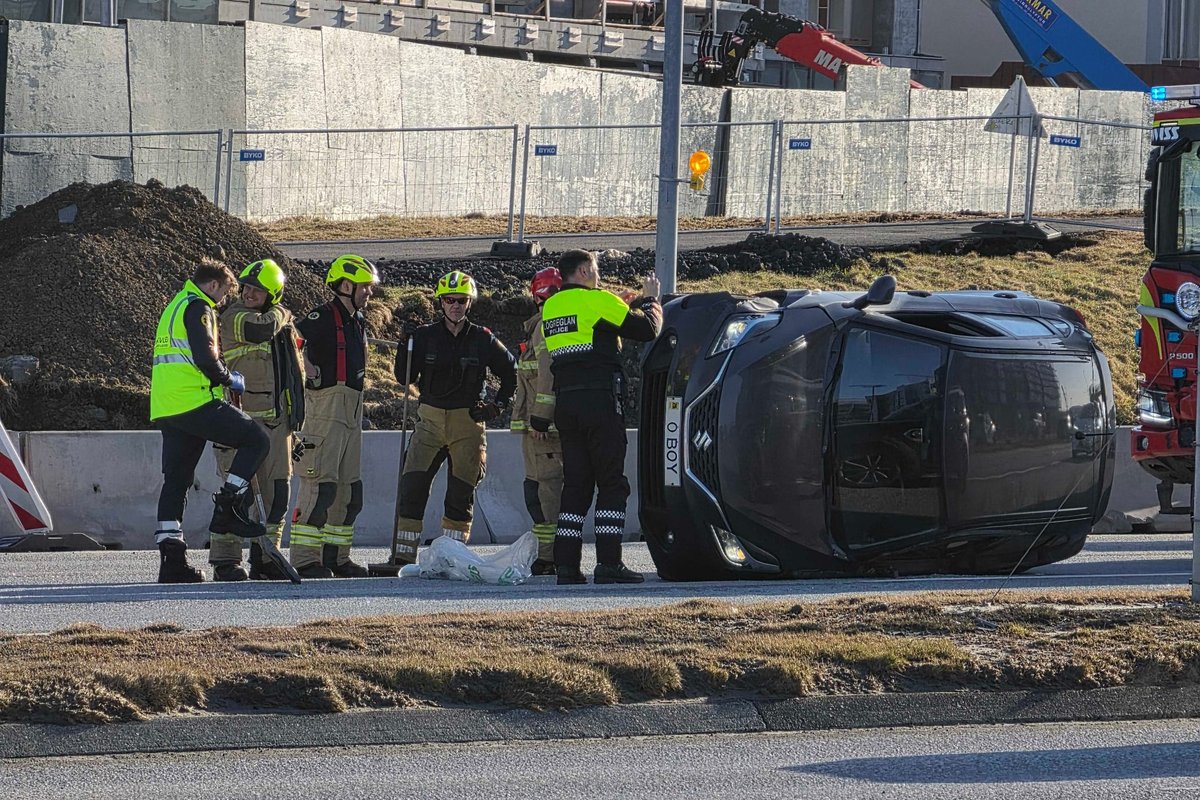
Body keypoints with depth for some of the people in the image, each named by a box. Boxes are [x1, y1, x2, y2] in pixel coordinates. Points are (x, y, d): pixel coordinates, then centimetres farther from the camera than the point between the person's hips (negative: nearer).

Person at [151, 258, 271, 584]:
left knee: (175, 480, 8)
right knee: (256, 440, -2)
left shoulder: (174, 307, 27)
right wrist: (231, 379, 0)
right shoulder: (197, 307, -4)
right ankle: (228, 508, -8)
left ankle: (171, 559, 3)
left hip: (166, 410, 9)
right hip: (195, 402, -9)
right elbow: (205, 358, -16)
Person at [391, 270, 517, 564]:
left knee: (461, 494, 4)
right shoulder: (425, 336, 2)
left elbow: (511, 373, 15)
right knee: (412, 487, -10)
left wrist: (499, 405, 6)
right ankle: (403, 556, -9)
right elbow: (404, 377, 3)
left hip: (469, 422, 0)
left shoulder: (483, 340, 2)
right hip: (430, 420, 0)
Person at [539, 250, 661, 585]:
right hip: (600, 400, -7)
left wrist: (622, 305, 28)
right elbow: (647, 328, -5)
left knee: (576, 483, 9)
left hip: (565, 402, 7)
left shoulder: (551, 307, 14)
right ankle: (608, 563, -9)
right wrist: (649, 300, 13)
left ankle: (566, 564, 4)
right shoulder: (598, 301, -7)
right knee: (611, 483, -3)